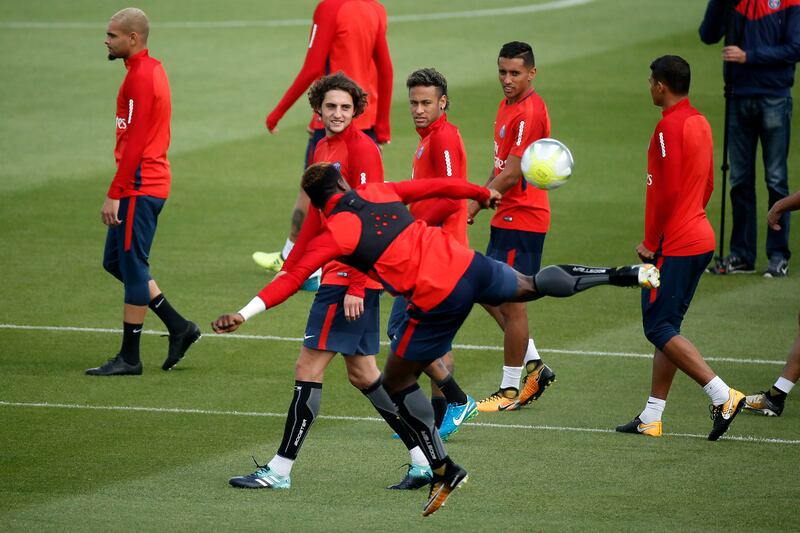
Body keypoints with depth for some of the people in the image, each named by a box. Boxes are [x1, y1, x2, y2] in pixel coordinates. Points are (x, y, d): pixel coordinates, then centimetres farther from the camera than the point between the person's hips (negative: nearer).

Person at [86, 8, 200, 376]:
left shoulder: (140, 77, -17)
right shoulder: (153, 70, 15)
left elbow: (134, 144, -21)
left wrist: (114, 194, -20)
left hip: (139, 189, -10)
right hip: (150, 183, 10)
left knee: (131, 266, -3)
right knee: (116, 261, 14)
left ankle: (129, 358, 3)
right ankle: (179, 327, 17)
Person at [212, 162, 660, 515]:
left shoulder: (334, 234, -6)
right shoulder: (380, 192, 8)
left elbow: (293, 279, -13)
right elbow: (439, 186, 15)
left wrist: (245, 314, -14)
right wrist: (484, 194, 32)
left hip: (438, 302, -5)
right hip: (467, 264, 5)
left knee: (398, 383, 11)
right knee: (531, 286, 29)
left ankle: (444, 470, 10)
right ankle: (628, 275, 35)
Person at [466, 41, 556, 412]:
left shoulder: (529, 113, -18)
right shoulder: (508, 105, 13)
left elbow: (511, 175, -20)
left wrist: (474, 206, -15)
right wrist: (479, 197, 10)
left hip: (521, 218, -10)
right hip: (507, 217, 10)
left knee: (511, 302, -2)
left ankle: (510, 391, 7)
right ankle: (534, 367, 22)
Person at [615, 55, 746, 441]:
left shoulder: (670, 127, -16)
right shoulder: (700, 123, 12)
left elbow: (667, 192, -21)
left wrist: (651, 243, -12)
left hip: (673, 246, -9)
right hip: (700, 239, 9)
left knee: (660, 328, -6)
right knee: (666, 326, 12)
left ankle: (722, 395, -13)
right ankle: (652, 417, 14)